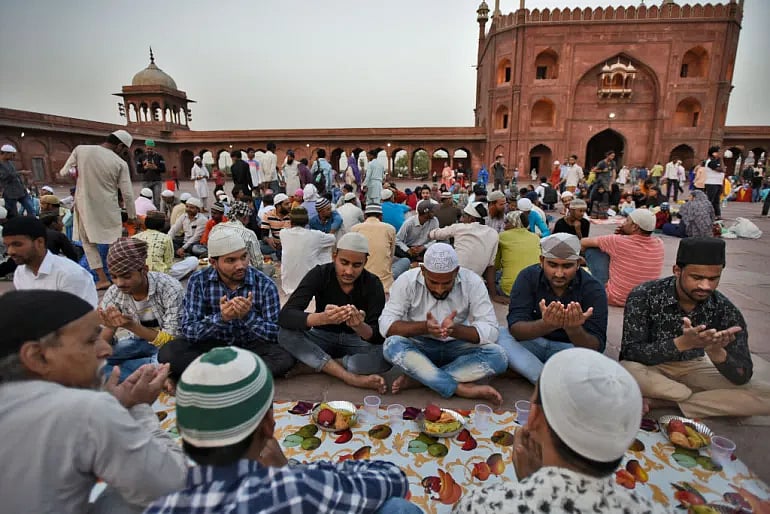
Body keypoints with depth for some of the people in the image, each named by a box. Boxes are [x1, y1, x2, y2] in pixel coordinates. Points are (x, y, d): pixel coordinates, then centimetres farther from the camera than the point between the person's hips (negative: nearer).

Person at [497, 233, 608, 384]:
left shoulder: (593, 288, -16)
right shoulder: (528, 277, -15)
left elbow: (596, 347, -22)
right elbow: (515, 328, -25)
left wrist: (574, 330, -46)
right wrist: (546, 325, -47)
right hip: (532, 342, 2)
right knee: (498, 334, -28)